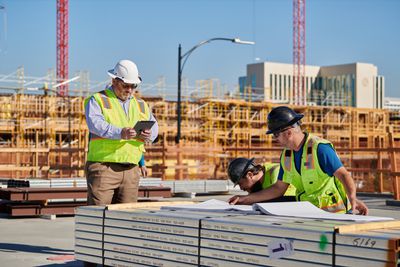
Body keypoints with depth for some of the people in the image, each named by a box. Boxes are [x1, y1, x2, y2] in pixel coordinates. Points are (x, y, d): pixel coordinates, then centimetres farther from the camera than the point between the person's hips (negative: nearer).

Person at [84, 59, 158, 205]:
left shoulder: (141, 105, 22)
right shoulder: (97, 100, 4)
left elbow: (154, 126, 13)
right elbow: (95, 123, -14)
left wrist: (148, 135, -12)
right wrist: (120, 133, -29)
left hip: (131, 170, 5)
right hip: (103, 166, -5)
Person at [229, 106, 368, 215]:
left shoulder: (320, 148, -14)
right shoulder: (286, 155, 9)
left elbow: (343, 175, -19)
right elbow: (279, 188, 15)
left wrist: (353, 198, -36)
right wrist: (246, 199, 12)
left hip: (333, 213, -6)